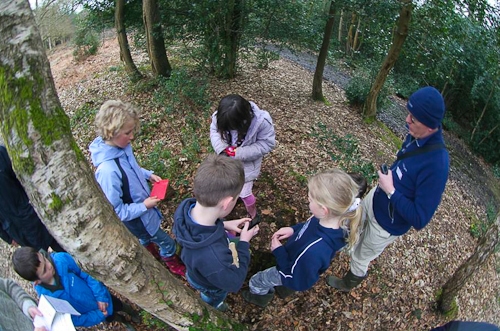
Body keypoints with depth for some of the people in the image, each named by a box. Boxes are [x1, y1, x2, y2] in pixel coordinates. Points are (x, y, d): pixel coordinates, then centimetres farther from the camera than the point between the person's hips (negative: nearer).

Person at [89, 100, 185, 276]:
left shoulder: (122, 146, -16)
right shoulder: (108, 171, -40)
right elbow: (115, 211, -29)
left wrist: (148, 174, -6)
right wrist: (144, 206, -25)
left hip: (143, 205, 7)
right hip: (136, 217, -7)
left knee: (147, 237, 35)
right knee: (167, 242, 16)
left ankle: (148, 248, 64)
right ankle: (172, 261, 45)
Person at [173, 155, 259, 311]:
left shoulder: (185, 207, -34)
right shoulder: (213, 257, -54)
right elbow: (234, 282, -30)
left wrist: (224, 224, -15)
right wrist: (244, 242, -24)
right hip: (211, 285, -5)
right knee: (212, 299, 34)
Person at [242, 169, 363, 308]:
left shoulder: (314, 251, -50)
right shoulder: (337, 219, -28)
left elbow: (298, 282, -31)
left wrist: (278, 252, -25)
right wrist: (293, 229, -14)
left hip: (293, 272, -6)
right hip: (298, 261, 6)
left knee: (256, 282, 23)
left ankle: (260, 296, 56)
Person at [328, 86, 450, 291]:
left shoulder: (436, 164, -37)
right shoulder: (416, 135, -14)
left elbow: (419, 220, -32)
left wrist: (390, 191, -30)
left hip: (387, 224, -6)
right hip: (375, 197, 6)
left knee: (360, 258, 20)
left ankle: (347, 284, 51)